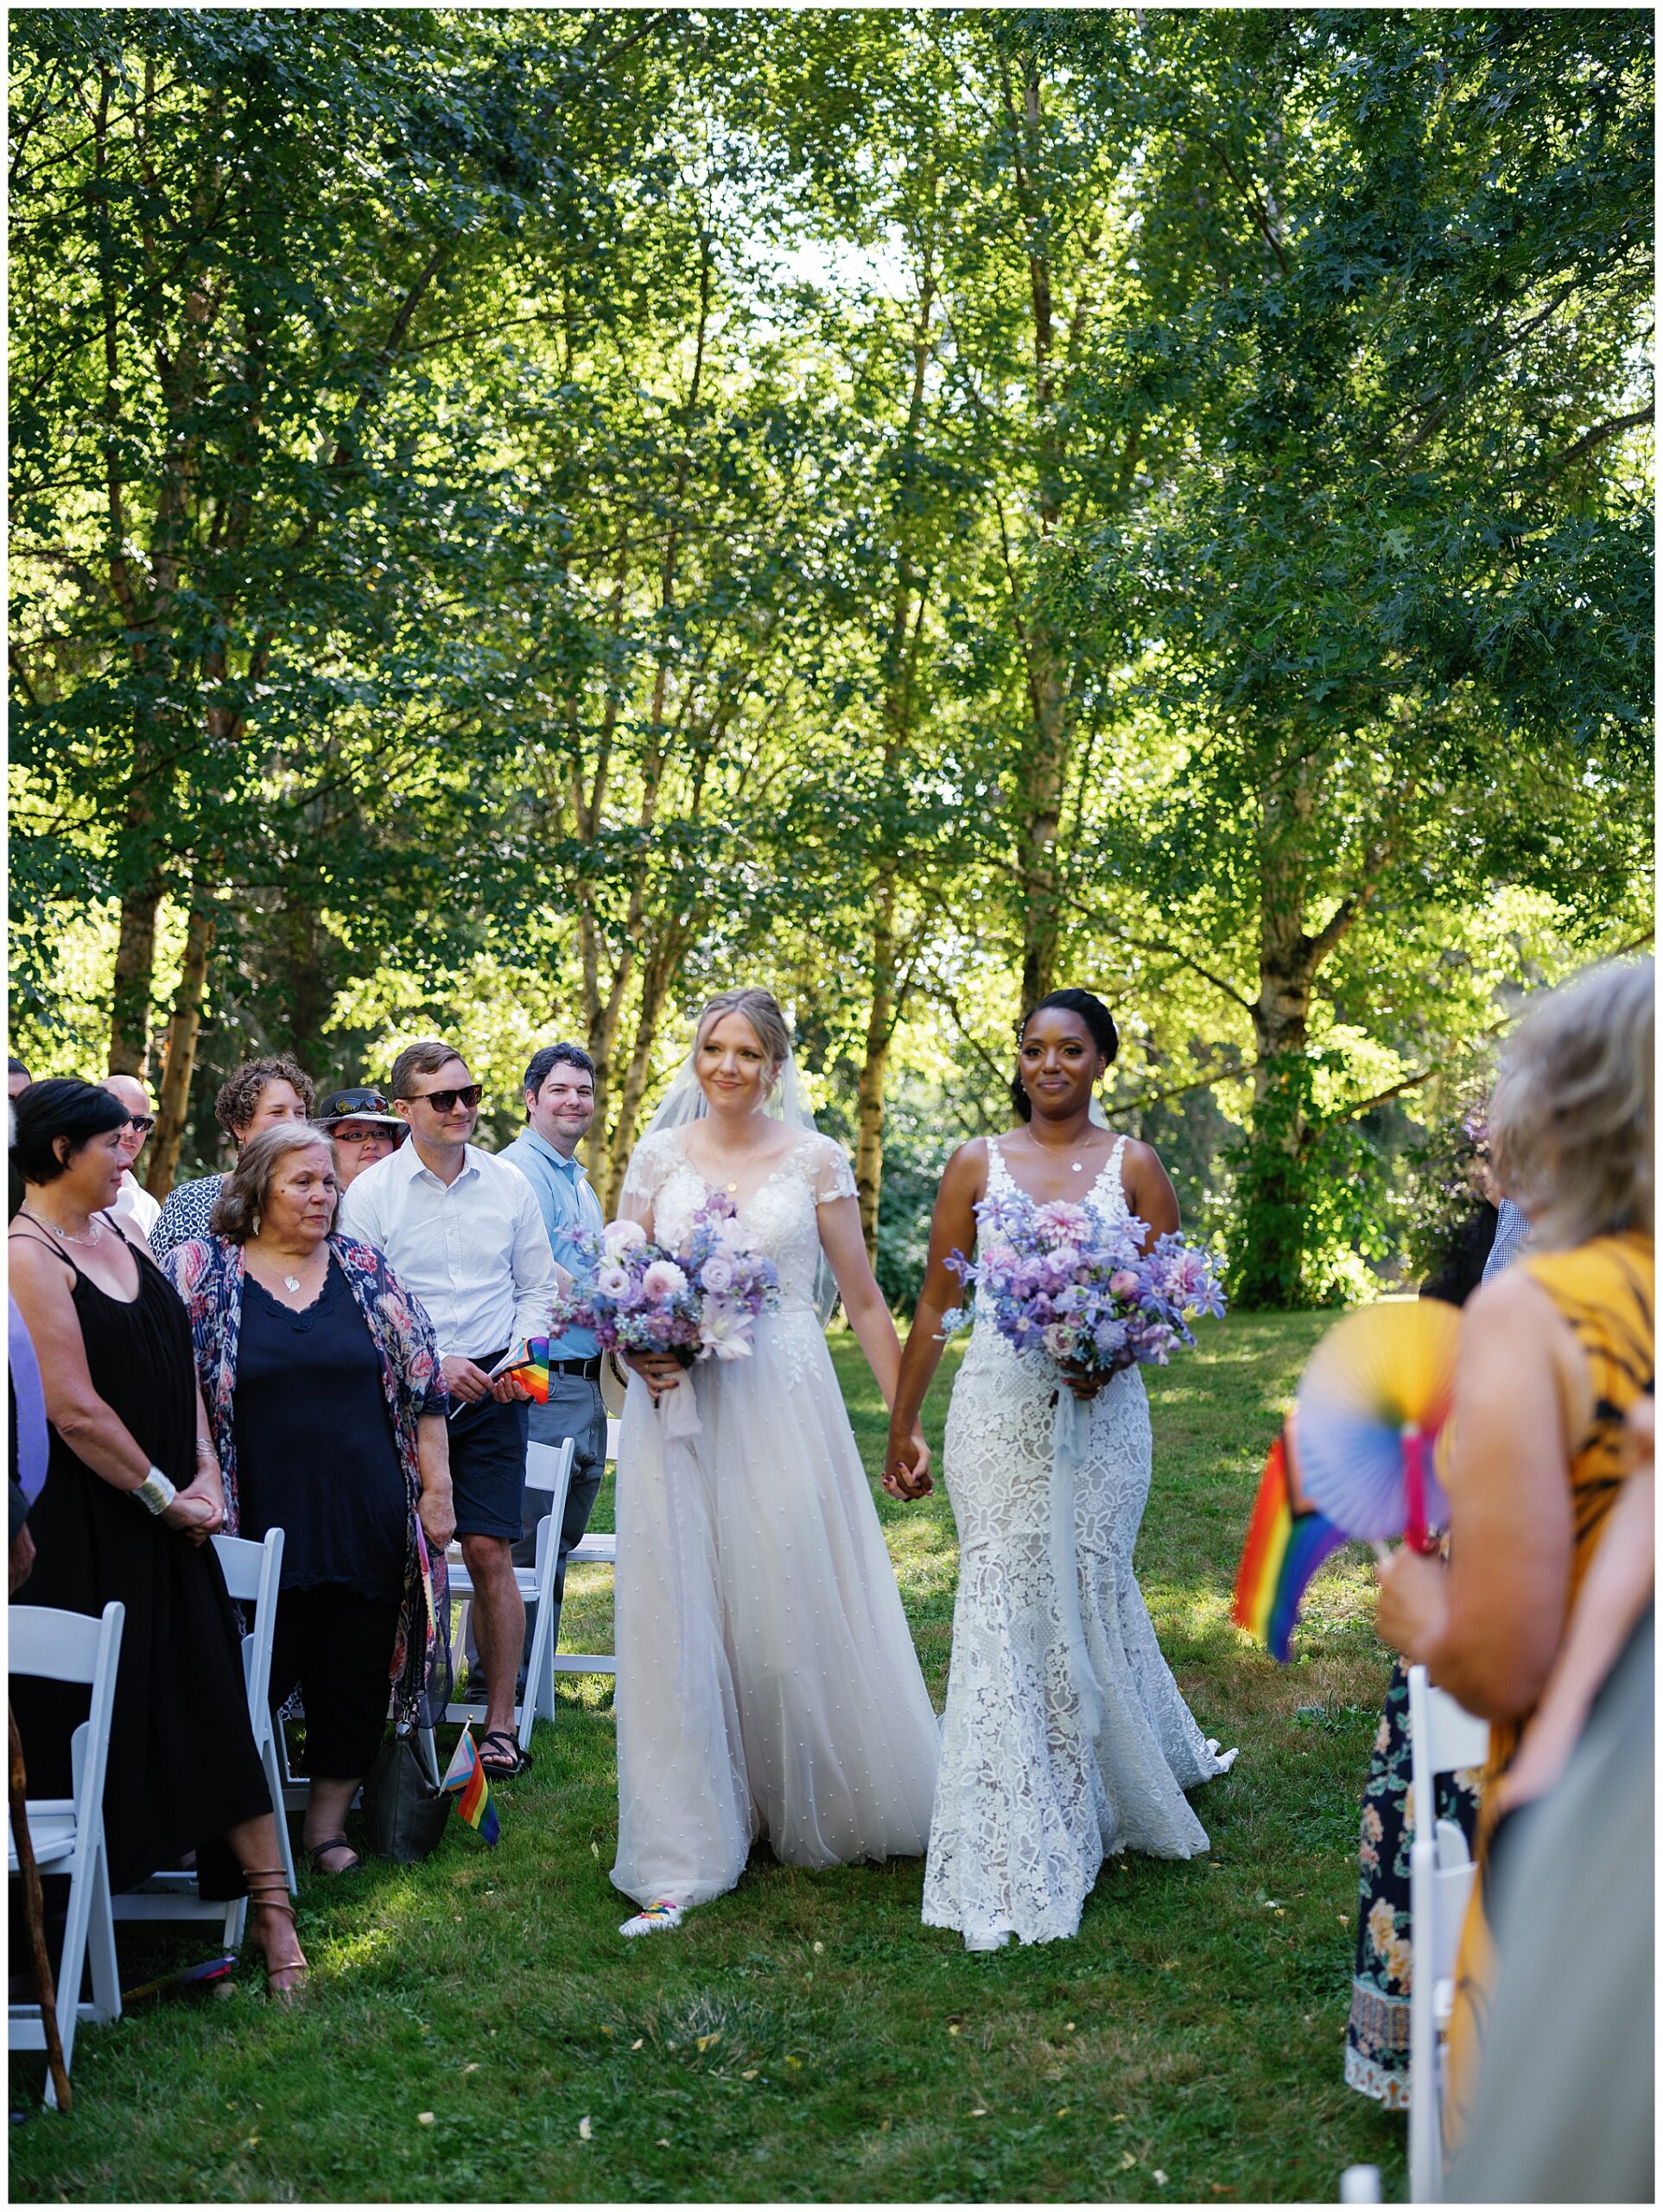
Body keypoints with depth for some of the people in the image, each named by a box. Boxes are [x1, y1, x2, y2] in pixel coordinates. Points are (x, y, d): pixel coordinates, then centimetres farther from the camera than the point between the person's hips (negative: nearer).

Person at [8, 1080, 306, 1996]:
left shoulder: (118, 1231, 11)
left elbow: (179, 1362, 13)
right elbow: (76, 1410, -18)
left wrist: (205, 1473, 2)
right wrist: (164, 1495, -11)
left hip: (163, 1521, 7)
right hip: (83, 1534, -7)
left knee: (211, 1708, 4)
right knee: (94, 1719, 2)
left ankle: (270, 1908, 5)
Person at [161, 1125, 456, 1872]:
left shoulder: (363, 1267, 7)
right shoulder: (199, 1270, 1)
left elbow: (420, 1380, 7)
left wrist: (436, 1488, 4)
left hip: (368, 1521, 2)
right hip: (262, 1523, -2)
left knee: (355, 1678, 7)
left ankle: (327, 1824, 23)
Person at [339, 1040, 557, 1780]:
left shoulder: (509, 1184, 7)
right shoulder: (371, 1192, -2)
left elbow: (537, 1287, 13)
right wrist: (432, 1365, -12)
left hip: (491, 1392, 1)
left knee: (490, 1553, -4)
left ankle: (500, 1723, 3)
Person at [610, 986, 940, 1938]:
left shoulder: (816, 1161, 2)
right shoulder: (657, 1157, 7)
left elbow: (864, 1298, 4)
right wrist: (638, 1353, -8)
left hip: (785, 1403, -1)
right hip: (680, 1404, 1)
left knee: (799, 1609, 2)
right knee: (683, 1617, 0)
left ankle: (822, 1811, 25)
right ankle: (683, 1858, 6)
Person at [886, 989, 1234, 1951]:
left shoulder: (1133, 1165, 5)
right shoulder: (977, 1164, 7)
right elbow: (937, 1302, 10)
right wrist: (902, 1423, 11)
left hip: (1099, 1407, 0)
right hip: (997, 1405, 0)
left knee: (1087, 1587, 5)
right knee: (1003, 1600, -3)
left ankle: (1123, 1784, 32)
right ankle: (1017, 1854, 2)